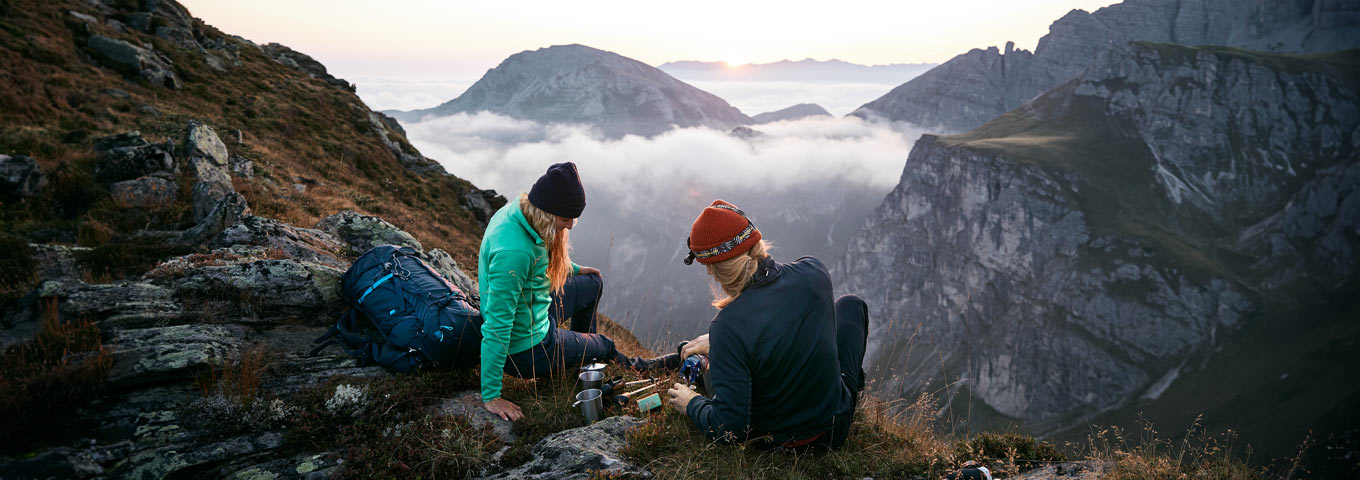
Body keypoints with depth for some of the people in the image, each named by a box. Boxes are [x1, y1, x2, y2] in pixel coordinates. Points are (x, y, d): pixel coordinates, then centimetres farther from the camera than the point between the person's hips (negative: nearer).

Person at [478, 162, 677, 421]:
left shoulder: (516, 212, -8)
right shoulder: (513, 252, -37)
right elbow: (496, 325, -34)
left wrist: (573, 269, 27)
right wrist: (491, 397, -30)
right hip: (528, 353, -8)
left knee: (593, 284, 25)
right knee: (605, 346, 16)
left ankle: (581, 349, 51)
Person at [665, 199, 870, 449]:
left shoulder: (728, 327, -33)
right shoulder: (813, 273, -19)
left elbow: (729, 429, -27)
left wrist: (692, 404, -8)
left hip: (772, 439, -1)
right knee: (850, 304, 26)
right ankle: (854, 386, 47)